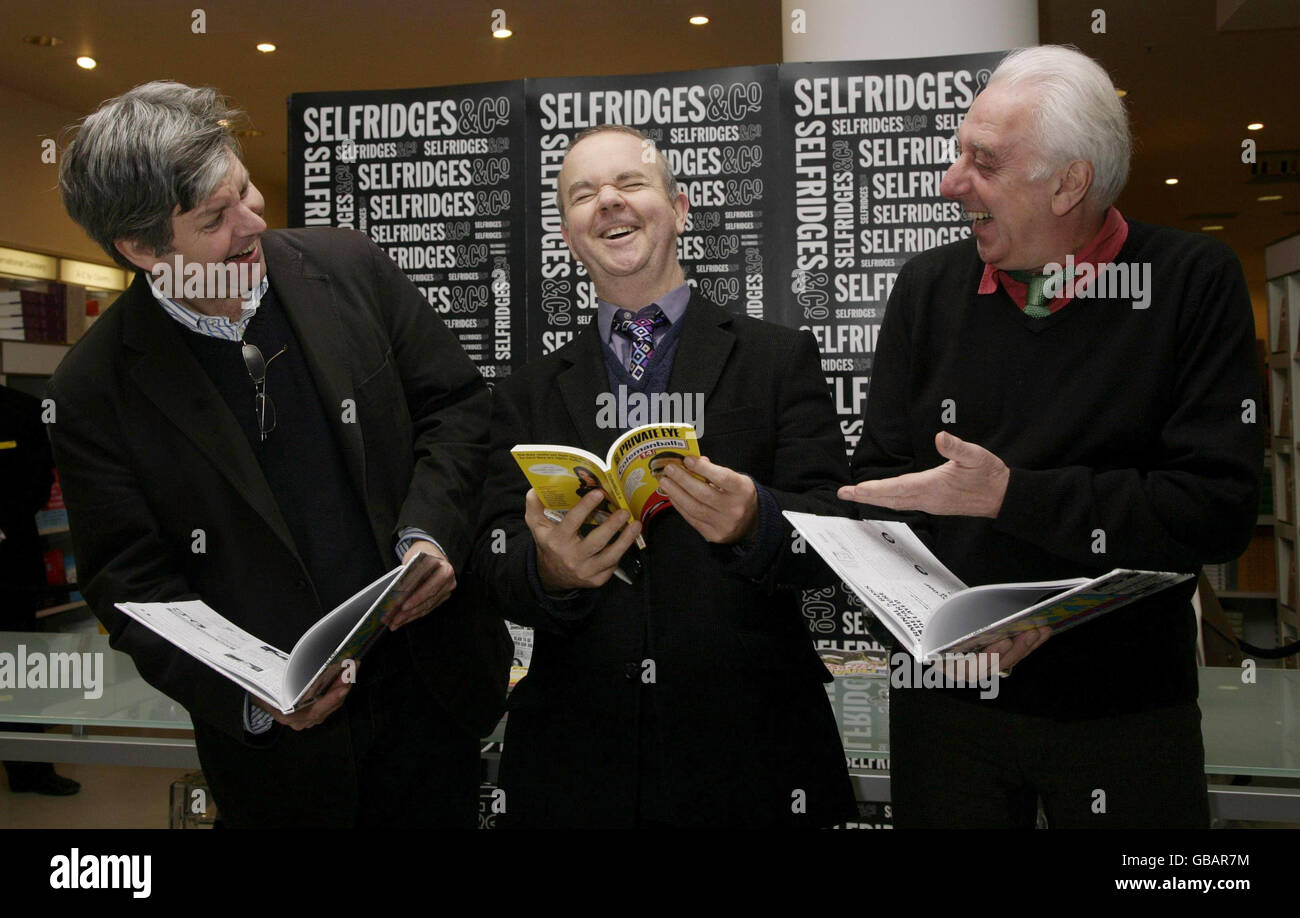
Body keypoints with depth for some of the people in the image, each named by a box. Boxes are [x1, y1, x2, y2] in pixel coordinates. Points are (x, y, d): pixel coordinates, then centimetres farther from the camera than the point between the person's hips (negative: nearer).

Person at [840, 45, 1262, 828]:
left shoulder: (1194, 285, -7)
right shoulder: (930, 287, 1)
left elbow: (1221, 505, -14)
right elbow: (881, 478, 1)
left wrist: (1011, 496, -21)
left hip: (1128, 708, -1)